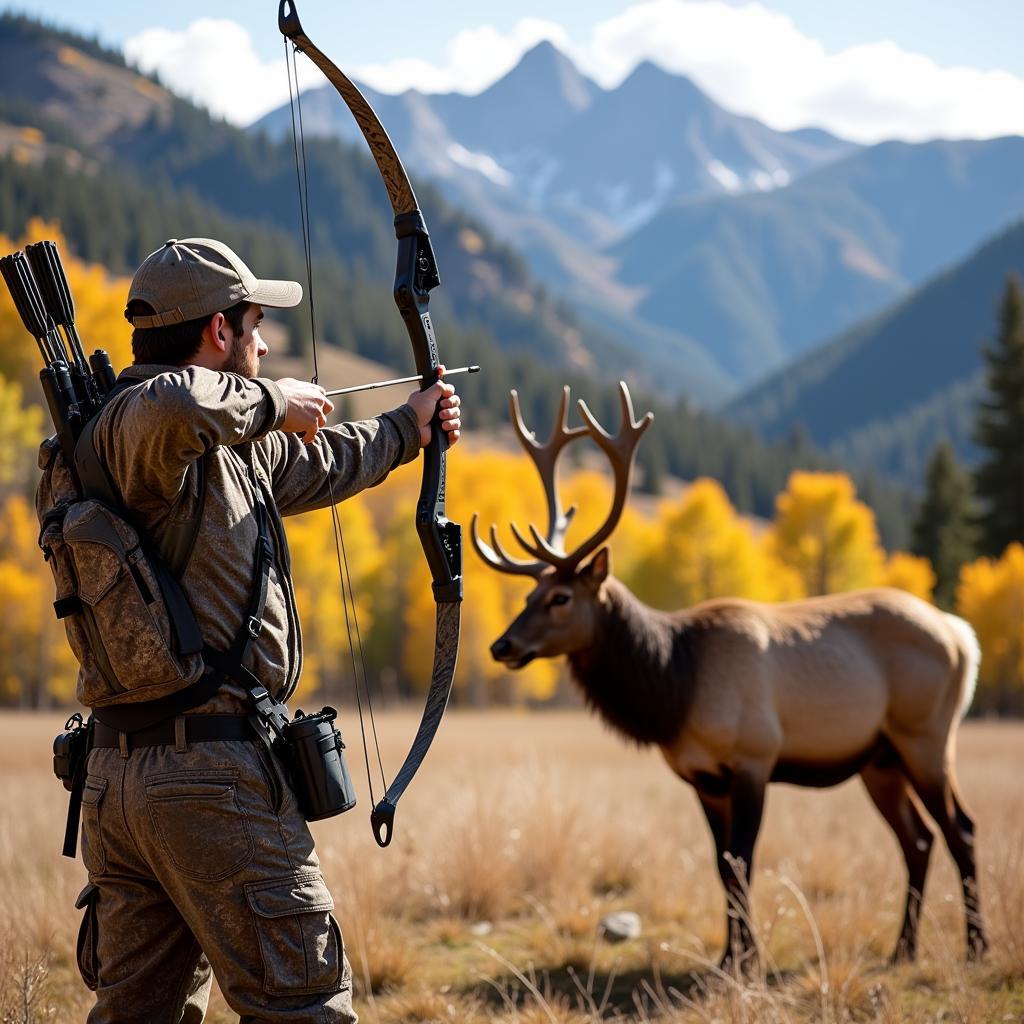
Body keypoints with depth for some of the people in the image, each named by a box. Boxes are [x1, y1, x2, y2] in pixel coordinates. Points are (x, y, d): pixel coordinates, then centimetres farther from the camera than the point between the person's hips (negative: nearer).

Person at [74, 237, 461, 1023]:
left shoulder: (220, 443, 16)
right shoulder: (136, 424, -14)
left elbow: (311, 467, 35)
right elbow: (168, 403, -40)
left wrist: (406, 429, 50)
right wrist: (269, 400, -20)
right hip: (210, 773, -10)